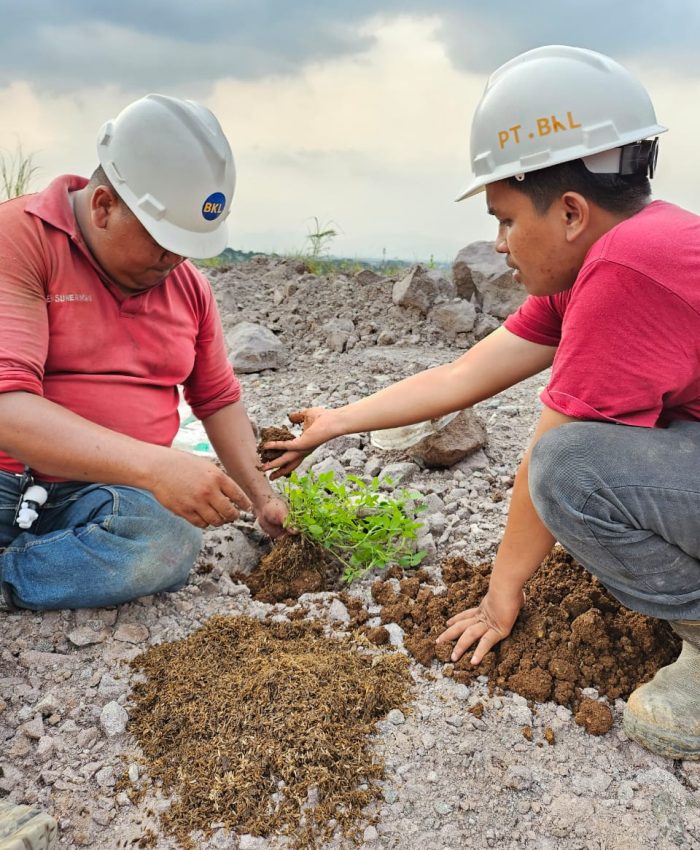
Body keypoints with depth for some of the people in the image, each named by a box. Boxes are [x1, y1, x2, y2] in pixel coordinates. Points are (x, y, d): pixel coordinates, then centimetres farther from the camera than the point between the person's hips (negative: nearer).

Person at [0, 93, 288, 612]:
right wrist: (153, 465, -33)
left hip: (115, 496, 5)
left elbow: (219, 400, 19)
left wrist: (262, 496, 9)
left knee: (170, 543, -30)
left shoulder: (189, 284, 8)